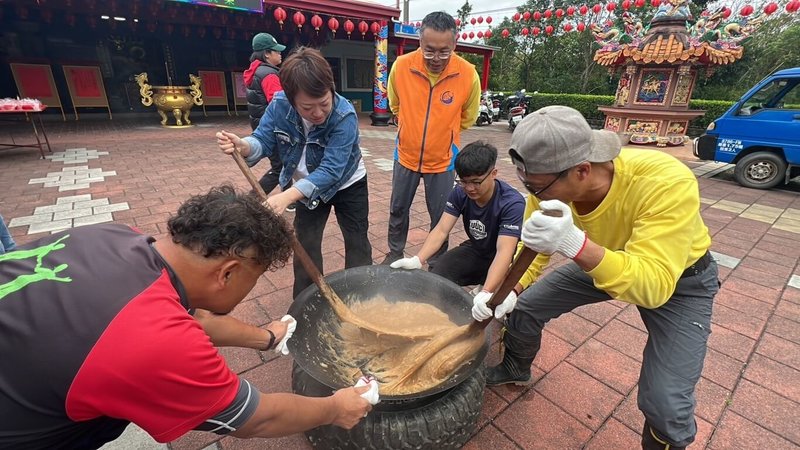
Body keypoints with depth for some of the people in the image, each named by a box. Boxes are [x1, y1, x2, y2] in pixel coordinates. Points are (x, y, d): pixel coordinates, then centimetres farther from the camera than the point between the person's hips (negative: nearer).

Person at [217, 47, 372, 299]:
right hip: (309, 187, 3)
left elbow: (331, 169, -40)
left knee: (357, 241, 7)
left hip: (347, 183, -3)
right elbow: (264, 141, -16)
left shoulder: (345, 116, -34)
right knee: (305, 244, 8)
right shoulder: (279, 105, -22)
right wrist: (243, 146, -42)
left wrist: (287, 197, -51)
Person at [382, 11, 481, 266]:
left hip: (443, 159, -1)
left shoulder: (469, 75, -16)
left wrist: (442, 133, 11)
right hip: (406, 154, 2)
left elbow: (467, 119, 3)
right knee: (398, 209, 14)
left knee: (440, 216, 7)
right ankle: (395, 254, 37)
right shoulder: (401, 66, -13)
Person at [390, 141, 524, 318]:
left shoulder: (512, 203, -30)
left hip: (504, 258, -4)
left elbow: (504, 251, -39)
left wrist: (486, 293, -54)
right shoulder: (460, 192, -14)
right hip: (475, 250, 4)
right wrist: (418, 260, -37)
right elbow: (441, 230, -20)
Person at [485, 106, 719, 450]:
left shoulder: (667, 183, -39)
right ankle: (515, 369, 33)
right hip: (599, 260, 4)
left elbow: (653, 287, -44)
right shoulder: (550, 184, -25)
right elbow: (534, 246, -7)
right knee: (523, 306, 0)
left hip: (680, 280, -4)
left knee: (665, 405, -16)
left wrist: (574, 243, -58)